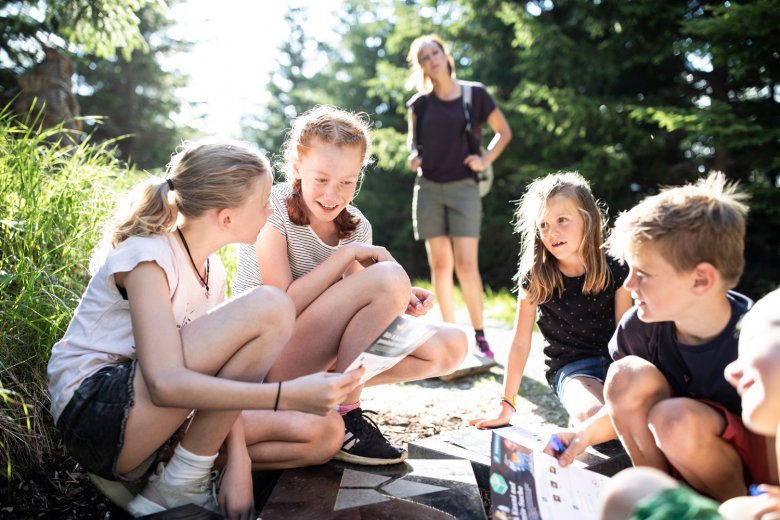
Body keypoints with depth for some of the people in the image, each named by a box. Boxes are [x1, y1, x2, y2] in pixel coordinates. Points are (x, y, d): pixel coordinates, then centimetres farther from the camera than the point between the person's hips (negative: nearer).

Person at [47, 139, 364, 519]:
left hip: (151, 415, 8)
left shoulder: (211, 270, 8)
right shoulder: (147, 257, -18)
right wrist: (289, 395, -38)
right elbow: (165, 384, -31)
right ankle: (179, 489, -14)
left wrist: (238, 461, -13)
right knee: (269, 307, -25)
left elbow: (222, 374, 1)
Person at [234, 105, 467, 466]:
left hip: (323, 358, 7)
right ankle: (345, 414, -16)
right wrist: (348, 254, -21)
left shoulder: (357, 227, 4)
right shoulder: (272, 209, -13)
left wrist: (400, 303, -15)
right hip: (268, 356, -6)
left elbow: (351, 312, 5)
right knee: (390, 277, -26)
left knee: (450, 346, -8)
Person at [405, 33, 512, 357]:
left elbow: (504, 132, 11)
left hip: (463, 188, -2)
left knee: (466, 264, -11)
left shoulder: (475, 94, 0)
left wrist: (486, 159, -2)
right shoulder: (420, 103, 6)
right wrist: (413, 155, 3)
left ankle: (479, 336, 0)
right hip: (428, 188, 3)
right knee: (440, 264, 3)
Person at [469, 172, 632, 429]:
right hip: (571, 367, -2)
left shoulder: (614, 270, -5)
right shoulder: (535, 278, -8)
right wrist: (506, 405, -1)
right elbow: (520, 343, -3)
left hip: (614, 360, 3)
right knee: (592, 415, -34)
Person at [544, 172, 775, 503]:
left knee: (676, 417, -33)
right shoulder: (639, 327, -13)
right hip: (674, 457, 4)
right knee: (628, 375, -22)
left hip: (751, 468, -3)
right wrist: (586, 433, -15)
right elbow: (630, 403, 2)